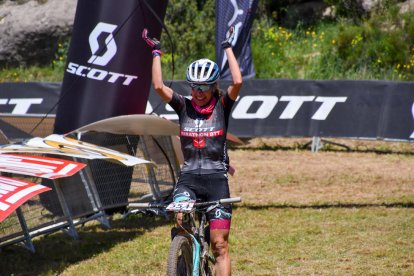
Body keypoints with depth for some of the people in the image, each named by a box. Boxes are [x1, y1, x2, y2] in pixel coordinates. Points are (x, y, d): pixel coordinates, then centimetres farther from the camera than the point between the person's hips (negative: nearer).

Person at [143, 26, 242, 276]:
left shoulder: (222, 106, 1)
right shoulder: (184, 106, 5)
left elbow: (238, 82, -16)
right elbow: (159, 86, -9)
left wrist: (228, 48, -9)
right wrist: (156, 52, -7)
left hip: (216, 179, -1)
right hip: (189, 177, 1)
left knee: (220, 244, -3)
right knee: (182, 219, -29)